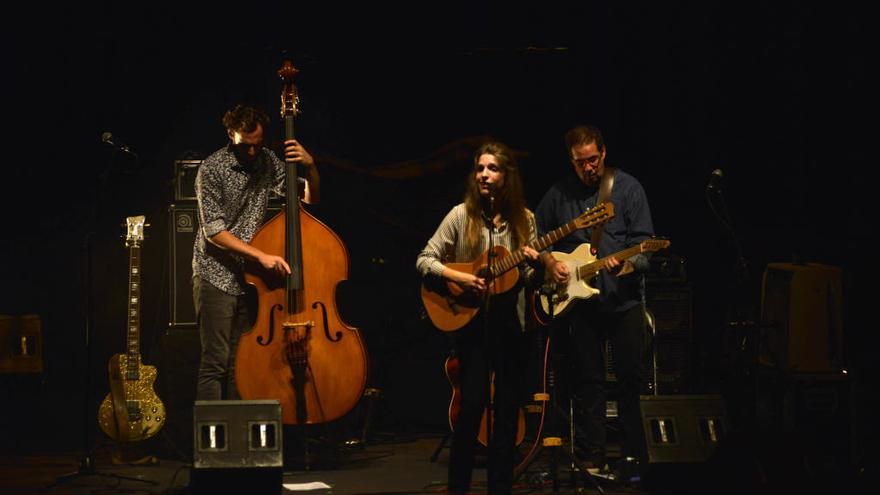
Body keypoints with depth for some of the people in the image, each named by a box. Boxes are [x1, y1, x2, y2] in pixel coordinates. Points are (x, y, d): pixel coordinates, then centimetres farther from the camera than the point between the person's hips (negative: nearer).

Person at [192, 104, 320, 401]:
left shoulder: (268, 162, 4)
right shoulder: (211, 170, -10)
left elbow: (310, 197, 9)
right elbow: (213, 231, -15)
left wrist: (310, 167, -12)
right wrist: (261, 255, -23)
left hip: (249, 277, 5)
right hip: (216, 276, -5)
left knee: (238, 363, 8)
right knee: (215, 362, -8)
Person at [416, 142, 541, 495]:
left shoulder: (523, 219, 4)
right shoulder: (462, 215, -4)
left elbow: (528, 279, 9)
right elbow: (424, 260, -3)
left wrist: (535, 265, -12)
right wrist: (458, 278, -16)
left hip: (510, 321, 3)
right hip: (471, 319, -3)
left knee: (507, 406, 5)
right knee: (473, 403, -9)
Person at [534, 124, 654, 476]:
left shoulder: (627, 188, -1)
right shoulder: (559, 192, 7)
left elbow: (644, 240, -5)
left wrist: (629, 262, -24)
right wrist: (549, 261, 0)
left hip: (624, 298, -2)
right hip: (579, 299, 2)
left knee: (632, 376, -1)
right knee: (587, 381, 5)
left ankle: (633, 454, 9)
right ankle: (592, 456, 12)